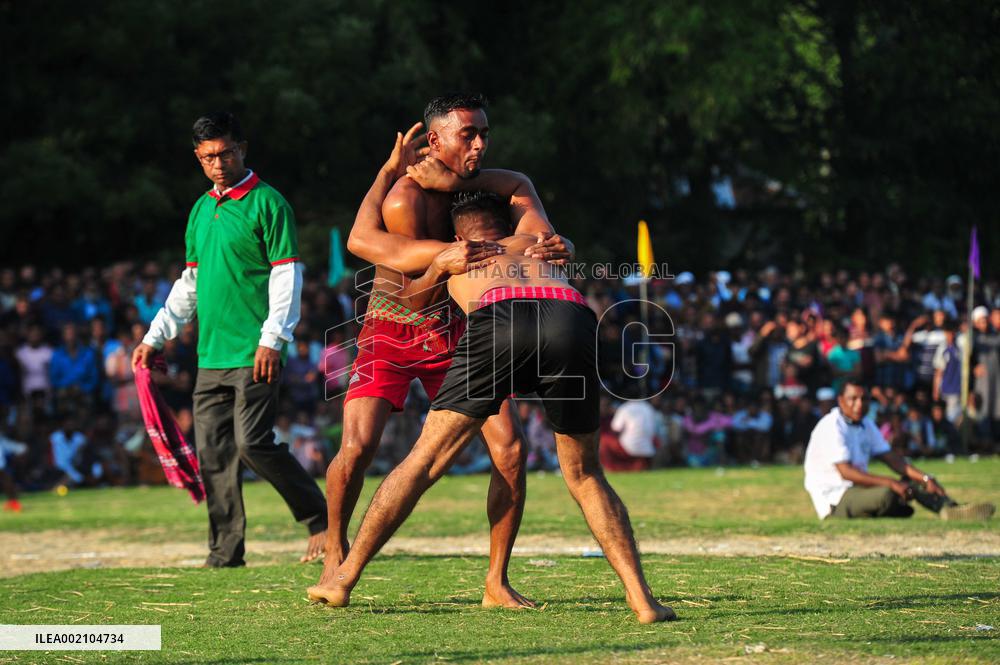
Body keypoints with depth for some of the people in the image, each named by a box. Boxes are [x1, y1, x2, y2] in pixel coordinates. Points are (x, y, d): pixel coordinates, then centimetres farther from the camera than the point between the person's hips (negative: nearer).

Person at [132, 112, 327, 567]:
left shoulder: (266, 203, -3)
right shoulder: (202, 209, 18)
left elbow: (287, 276, -9)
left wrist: (272, 339, -17)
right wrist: (156, 337, 20)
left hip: (254, 355, -7)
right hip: (211, 355, 7)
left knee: (253, 443, -15)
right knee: (213, 452, 3)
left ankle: (320, 519, -3)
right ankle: (226, 548, 8)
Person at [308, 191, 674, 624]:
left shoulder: (450, 259, 39)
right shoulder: (535, 245, 44)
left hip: (498, 322, -2)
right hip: (574, 321, 2)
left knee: (424, 459, 12)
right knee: (584, 476, 19)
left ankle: (344, 578, 15)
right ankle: (641, 598, 5)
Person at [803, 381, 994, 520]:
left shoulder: (866, 424, 12)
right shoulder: (832, 427, -16)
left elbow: (891, 458, 9)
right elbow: (846, 472, -26)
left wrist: (924, 478, -7)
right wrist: (890, 482, -31)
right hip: (834, 500, -9)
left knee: (913, 481, -1)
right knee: (885, 494, -34)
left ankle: (949, 509, -23)